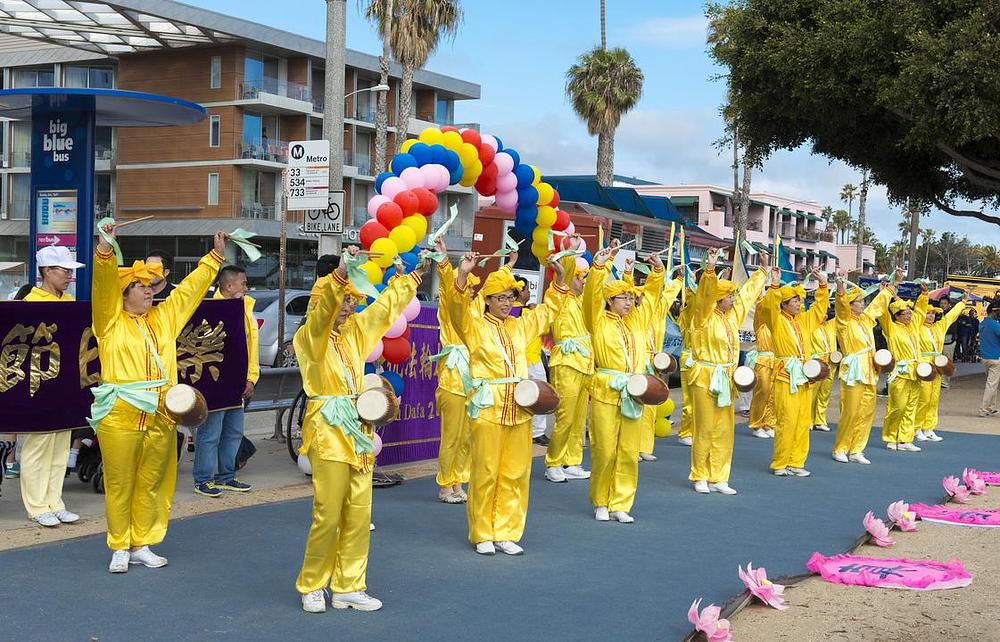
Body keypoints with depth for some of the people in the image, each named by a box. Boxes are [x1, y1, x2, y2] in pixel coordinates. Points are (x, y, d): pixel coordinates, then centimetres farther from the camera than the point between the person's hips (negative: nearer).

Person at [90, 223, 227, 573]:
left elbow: (191, 287, 19)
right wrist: (105, 248, -28)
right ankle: (119, 548, 13)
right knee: (120, 484, 2)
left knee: (151, 484, 10)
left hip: (160, 416, 5)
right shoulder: (112, 320, 0)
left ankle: (142, 545, 21)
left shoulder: (164, 317, 14)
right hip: (120, 416, -5)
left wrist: (215, 255, 20)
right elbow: (104, 284, -14)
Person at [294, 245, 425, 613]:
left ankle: (348, 587, 16)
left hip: (358, 428, 7)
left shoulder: (355, 331, 12)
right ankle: (311, 587, 11)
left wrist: (416, 273, 24)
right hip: (327, 430, -7)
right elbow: (322, 311, -27)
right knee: (328, 514, -5)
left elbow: (387, 305, 22)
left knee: (359, 515, 7)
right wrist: (340, 273, -41)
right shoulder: (308, 337, -7)